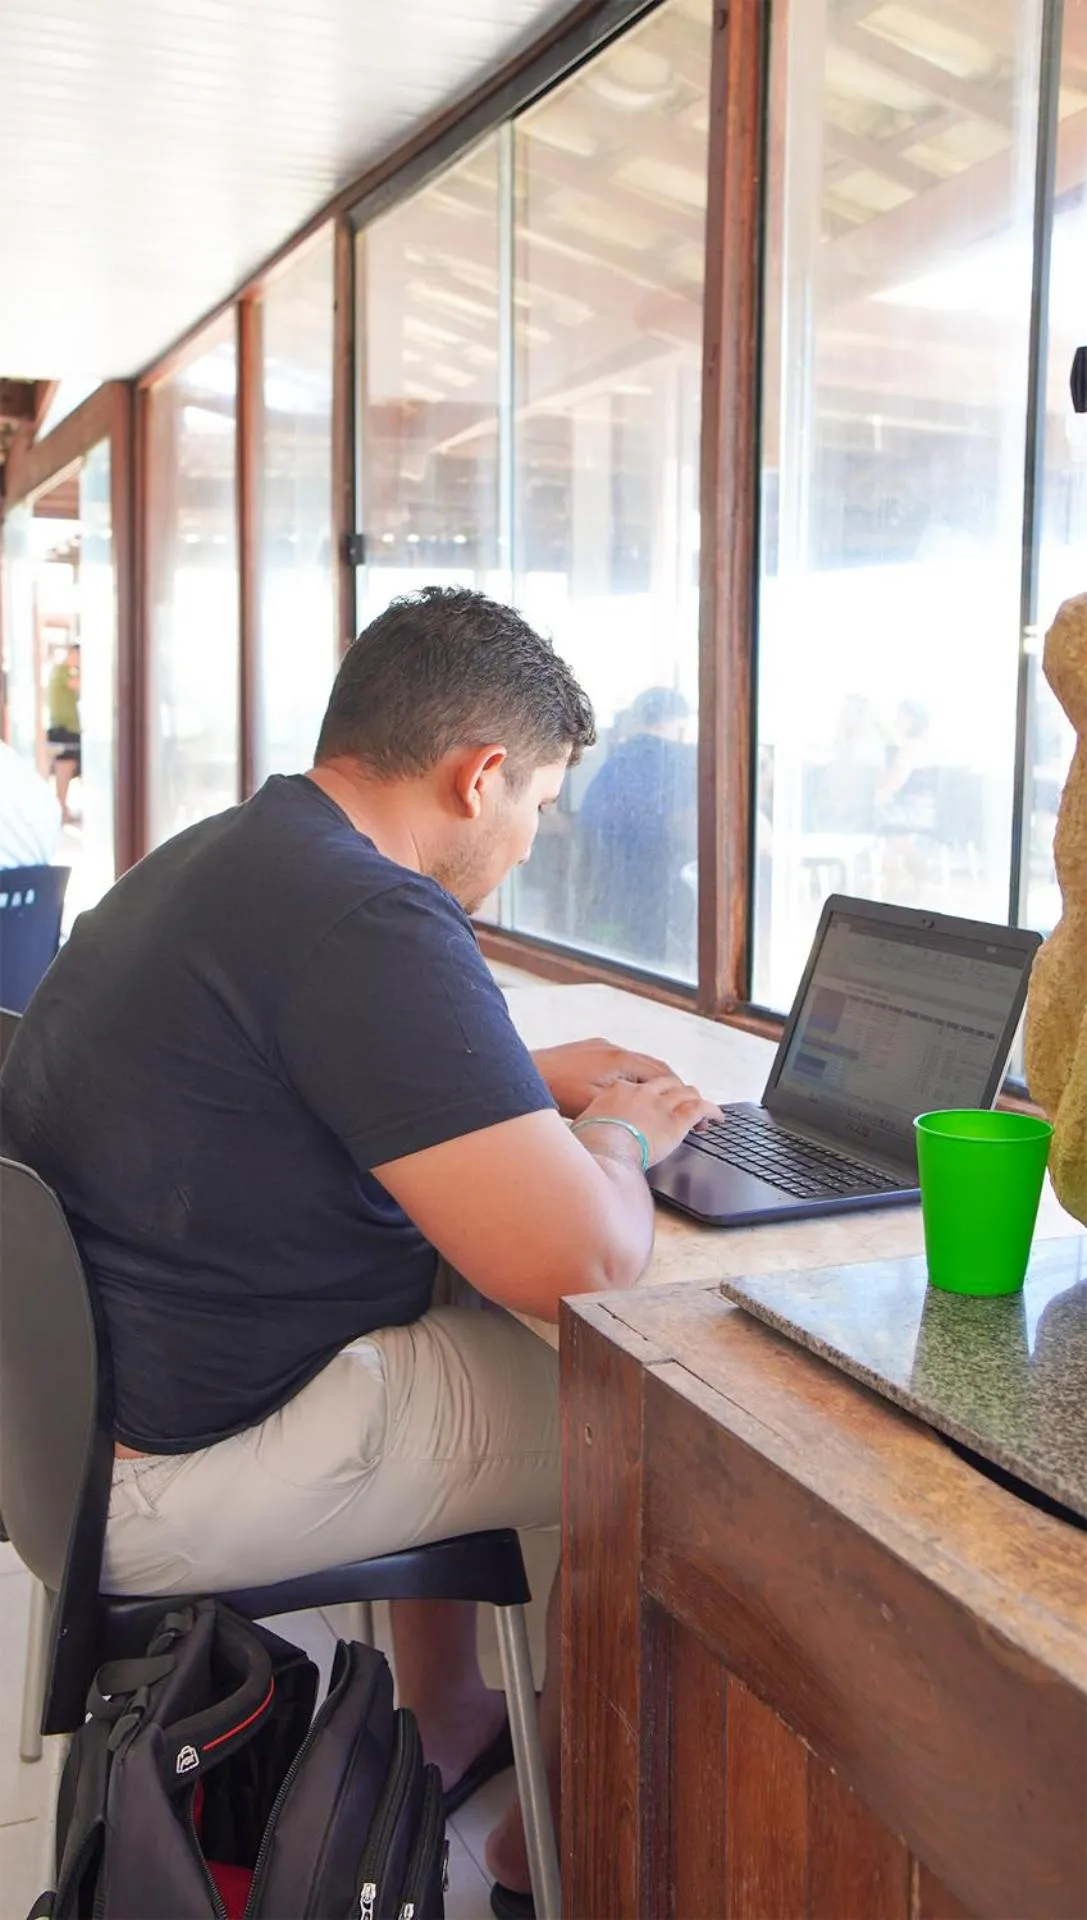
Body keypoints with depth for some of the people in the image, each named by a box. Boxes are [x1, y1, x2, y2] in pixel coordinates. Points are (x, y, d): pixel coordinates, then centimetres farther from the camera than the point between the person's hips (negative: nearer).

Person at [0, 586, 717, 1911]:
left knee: (458, 1305, 27)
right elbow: (576, 1257, -29)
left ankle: (442, 1732, 38)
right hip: (168, 1476, -10)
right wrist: (621, 1135, -6)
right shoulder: (368, 920, -24)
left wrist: (534, 1078, 17)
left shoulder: (220, 855, 9)